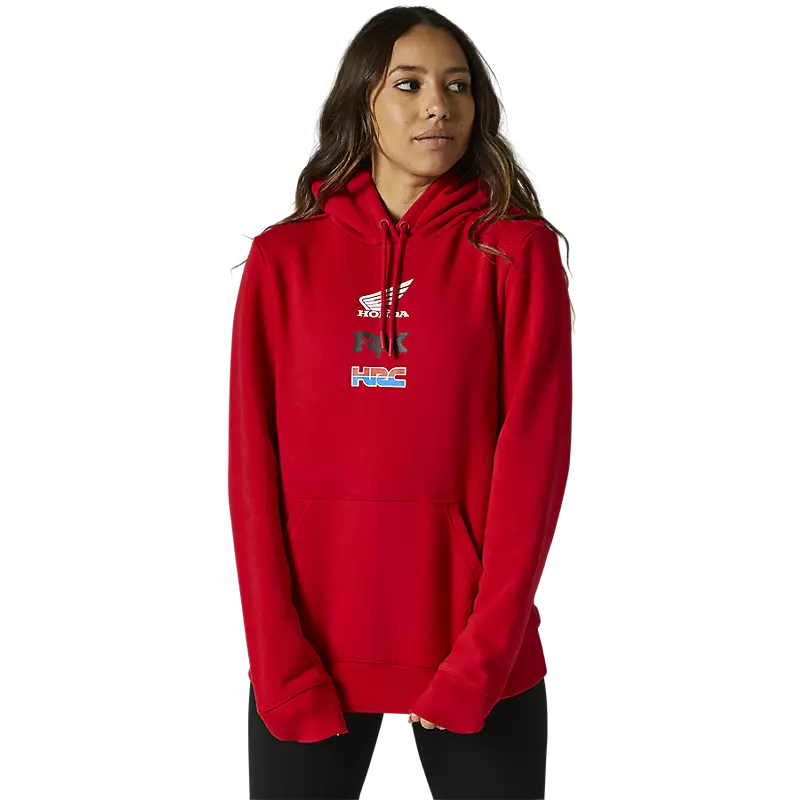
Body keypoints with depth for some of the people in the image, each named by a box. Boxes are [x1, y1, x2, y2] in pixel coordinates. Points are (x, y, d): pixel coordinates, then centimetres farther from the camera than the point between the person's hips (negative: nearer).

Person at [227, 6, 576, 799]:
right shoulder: (282, 258, 3)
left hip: (479, 652, -1)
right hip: (307, 649, 1)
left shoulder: (518, 250, 0)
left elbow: (534, 454, -7)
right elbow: (251, 462, -1)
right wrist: (280, 660, -8)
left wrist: (481, 658, -13)